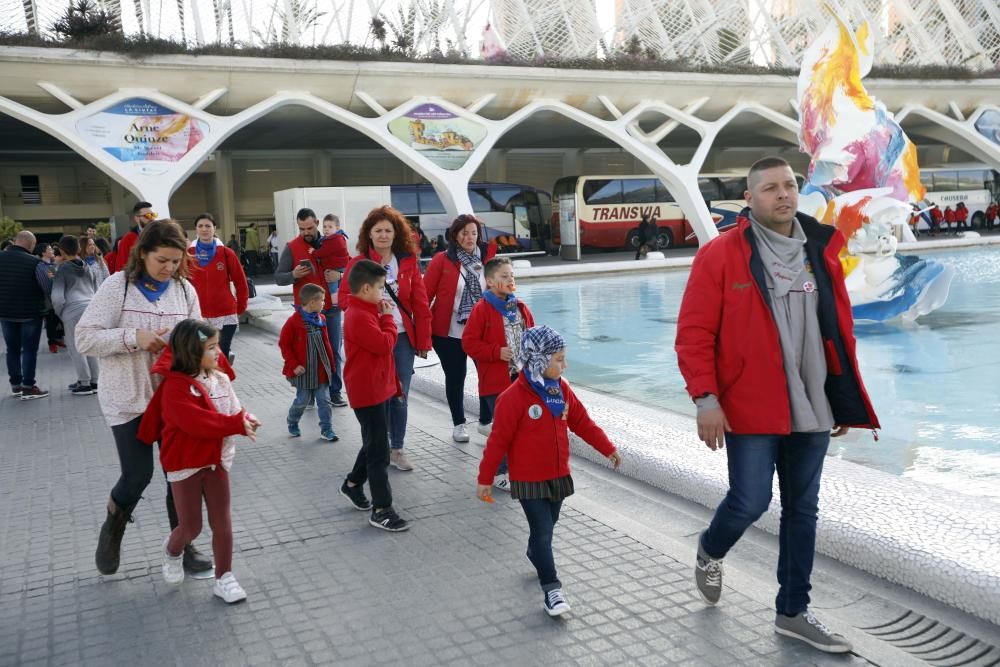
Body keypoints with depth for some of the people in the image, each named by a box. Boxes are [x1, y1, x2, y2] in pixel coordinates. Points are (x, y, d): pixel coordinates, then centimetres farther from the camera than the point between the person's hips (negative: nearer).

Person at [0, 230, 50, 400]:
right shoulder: (34, 262, -18)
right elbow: (48, 287, -17)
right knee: (29, 349, 2)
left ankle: (15, 384, 23)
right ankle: (28, 387, 3)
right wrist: (41, 301, 3)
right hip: (30, 312, -5)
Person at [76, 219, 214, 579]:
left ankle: (183, 546, 25)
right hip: (128, 399, -3)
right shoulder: (118, 285, -11)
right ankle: (113, 527, 34)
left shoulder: (185, 290, 0)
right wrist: (134, 338, -24)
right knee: (138, 475, 1)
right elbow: (85, 338, -12)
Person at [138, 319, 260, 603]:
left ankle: (224, 578, 20)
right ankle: (172, 551, 42)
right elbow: (197, 422, -30)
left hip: (216, 460, 5)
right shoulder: (175, 386, -20)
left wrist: (247, 421, -20)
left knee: (222, 522, 7)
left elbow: (235, 412, 3)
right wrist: (237, 424, -31)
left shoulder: (221, 379, 1)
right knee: (190, 526, 7)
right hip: (185, 464, -5)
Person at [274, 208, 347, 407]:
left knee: (334, 351, 5)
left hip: (332, 308, 2)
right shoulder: (291, 247, 0)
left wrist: (340, 275, -14)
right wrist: (294, 275, -22)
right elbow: (278, 277, -2)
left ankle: (334, 391, 14)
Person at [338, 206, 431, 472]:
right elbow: (344, 298, -3)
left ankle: (397, 449, 21)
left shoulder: (408, 262, 4)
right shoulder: (358, 263, -1)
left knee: (399, 396, 5)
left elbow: (420, 304, 4)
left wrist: (423, 340, 2)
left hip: (402, 337, 2)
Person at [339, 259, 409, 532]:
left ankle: (353, 484, 39)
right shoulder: (359, 317, -21)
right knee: (379, 451, -6)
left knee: (374, 444, 22)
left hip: (378, 388, 10)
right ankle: (381, 510, 0)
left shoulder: (366, 312, 12)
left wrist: (383, 317, 7)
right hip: (368, 392, -10)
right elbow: (385, 345, -23)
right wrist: (387, 318, -12)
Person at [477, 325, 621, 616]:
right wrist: (485, 478, -11)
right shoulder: (514, 397, -20)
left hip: (559, 475, 6)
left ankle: (536, 556, 48)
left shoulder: (562, 390, 1)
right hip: (529, 481, -6)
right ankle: (551, 590, 0)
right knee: (542, 532, -6)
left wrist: (608, 448, 10)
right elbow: (499, 440, -16)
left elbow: (582, 422, 11)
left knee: (546, 527, 20)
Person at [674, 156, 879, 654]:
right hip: (751, 408, -5)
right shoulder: (720, 255, -9)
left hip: (811, 409, 5)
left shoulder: (822, 252, 6)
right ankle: (710, 552, 32)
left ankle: (793, 612, 28)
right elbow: (694, 334, -10)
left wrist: (845, 399, 13)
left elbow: (841, 330, 13)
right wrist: (706, 398, -16)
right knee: (750, 503, -3)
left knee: (802, 510, 12)